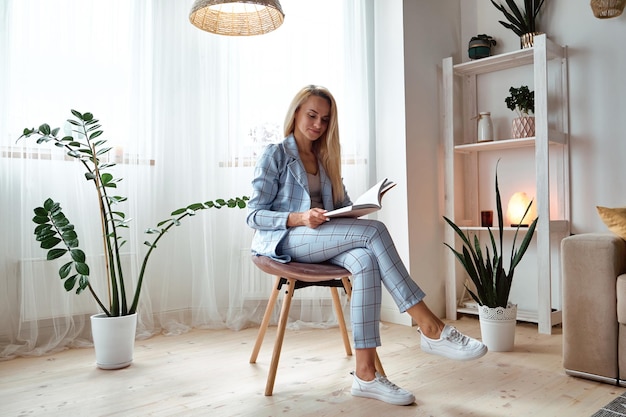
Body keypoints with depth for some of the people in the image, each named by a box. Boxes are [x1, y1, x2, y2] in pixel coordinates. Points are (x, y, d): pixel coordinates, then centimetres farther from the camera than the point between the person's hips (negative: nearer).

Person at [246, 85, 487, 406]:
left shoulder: (325, 159, 21)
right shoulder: (274, 155, 2)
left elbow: (342, 206, 19)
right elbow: (253, 215, -6)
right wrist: (299, 218, -23)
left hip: (323, 242, 5)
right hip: (284, 241, -5)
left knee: (365, 261, -31)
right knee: (374, 231, -27)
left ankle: (365, 373, -32)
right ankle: (430, 329, -26)